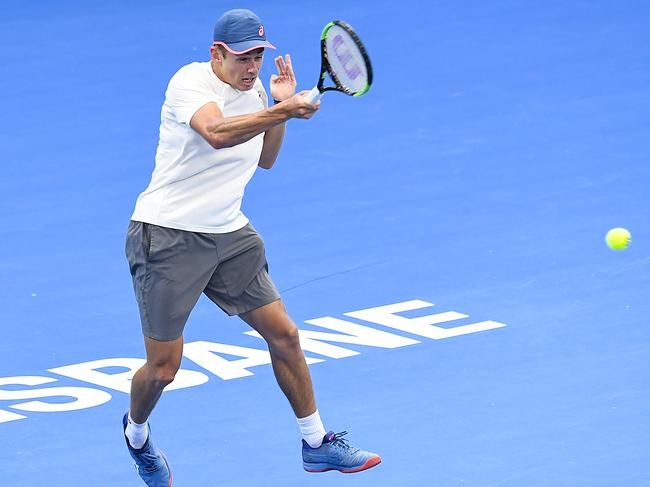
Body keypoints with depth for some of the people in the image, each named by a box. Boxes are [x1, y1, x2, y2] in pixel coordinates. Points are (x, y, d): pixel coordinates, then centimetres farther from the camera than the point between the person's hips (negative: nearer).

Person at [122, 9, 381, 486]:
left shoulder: (254, 89, 7)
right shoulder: (191, 82, -17)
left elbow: (264, 159, 21)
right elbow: (217, 133, -38)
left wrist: (282, 104, 7)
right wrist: (284, 110, -46)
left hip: (229, 235, 7)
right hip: (168, 236, -7)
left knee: (283, 334, 2)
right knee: (163, 367, -2)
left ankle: (317, 444, 14)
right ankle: (137, 431, 30)